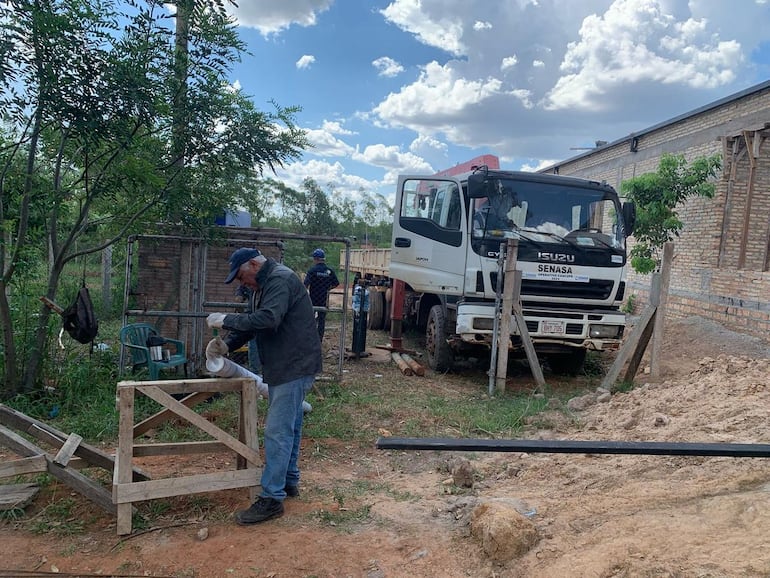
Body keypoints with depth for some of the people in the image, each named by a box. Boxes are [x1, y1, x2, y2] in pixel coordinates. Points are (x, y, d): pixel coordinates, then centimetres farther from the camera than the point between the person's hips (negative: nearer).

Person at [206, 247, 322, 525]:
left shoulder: (281, 280, -18)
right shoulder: (263, 285, 16)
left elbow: (267, 319, -31)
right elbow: (252, 322, 16)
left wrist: (226, 320, -22)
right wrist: (227, 344, 0)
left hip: (295, 367, -11)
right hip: (283, 367, 11)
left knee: (278, 431, -9)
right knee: (288, 427, 19)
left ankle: (271, 498, -2)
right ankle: (289, 481, 33)